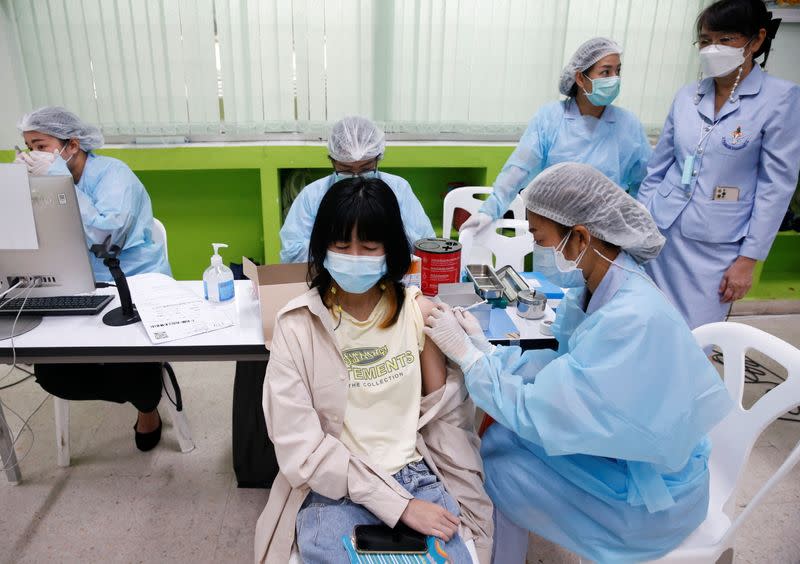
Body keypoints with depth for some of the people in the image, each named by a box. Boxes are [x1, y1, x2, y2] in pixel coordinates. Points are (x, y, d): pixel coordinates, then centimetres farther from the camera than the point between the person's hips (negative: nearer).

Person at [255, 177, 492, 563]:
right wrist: (398, 503, -16)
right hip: (334, 491, -2)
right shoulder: (297, 326, -9)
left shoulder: (418, 312, -1)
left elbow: (448, 419, 3)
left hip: (418, 477, 2)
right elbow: (301, 448, -12)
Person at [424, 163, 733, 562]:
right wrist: (484, 348, -12)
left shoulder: (630, 319, -34)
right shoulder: (596, 288, -8)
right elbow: (562, 372, -3)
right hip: (617, 443, 7)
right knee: (498, 440, 4)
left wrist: (465, 353, -22)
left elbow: (538, 412, -30)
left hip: (650, 491, -7)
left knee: (495, 471, -4)